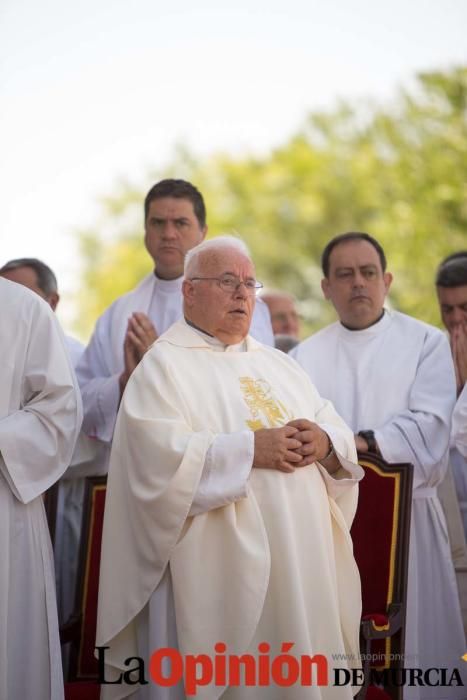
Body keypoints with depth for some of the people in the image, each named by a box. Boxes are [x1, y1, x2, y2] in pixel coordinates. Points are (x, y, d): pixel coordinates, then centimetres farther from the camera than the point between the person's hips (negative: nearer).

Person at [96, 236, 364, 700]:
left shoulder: (279, 365, 19)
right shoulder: (163, 365, -2)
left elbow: (340, 435, 13)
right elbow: (160, 457, -17)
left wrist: (325, 443, -10)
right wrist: (251, 449, -21)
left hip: (302, 566, 6)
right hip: (219, 572, -6)